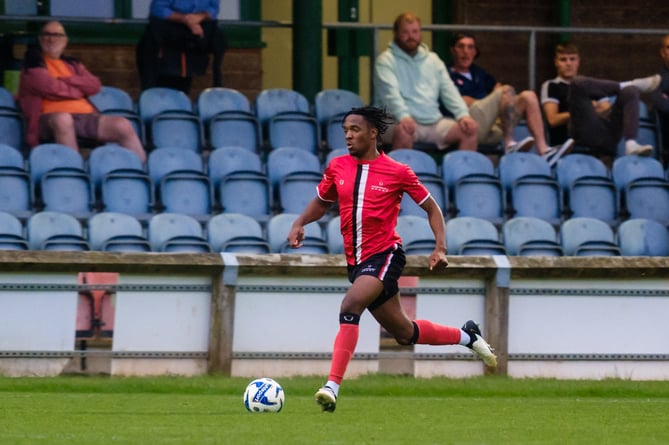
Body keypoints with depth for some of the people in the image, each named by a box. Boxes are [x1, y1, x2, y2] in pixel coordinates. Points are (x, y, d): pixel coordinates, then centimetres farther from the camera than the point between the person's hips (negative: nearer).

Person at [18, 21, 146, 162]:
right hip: (50, 117, -5)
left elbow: (94, 85, 11)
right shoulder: (34, 61, 11)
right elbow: (49, 87, -6)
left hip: (85, 115, 5)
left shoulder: (72, 64, 27)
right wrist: (79, 88, 8)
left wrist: (65, 81, 0)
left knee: (123, 126, -17)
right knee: (63, 119, -42)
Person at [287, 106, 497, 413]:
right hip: (357, 261, 6)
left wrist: (440, 248, -7)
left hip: (385, 255, -6)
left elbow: (431, 208, 4)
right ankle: (467, 336, 39)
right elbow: (321, 203, 23)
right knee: (404, 333, 14)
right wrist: (300, 223, 3)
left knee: (350, 306, -30)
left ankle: (332, 387, -34)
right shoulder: (337, 167, 6)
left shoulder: (397, 172, -6)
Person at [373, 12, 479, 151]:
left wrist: (463, 114, -5)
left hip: (434, 123, 6)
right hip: (402, 122, -6)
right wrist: (404, 116, -34)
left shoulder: (433, 59, 19)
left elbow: (449, 91, 13)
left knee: (470, 129, -13)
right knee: (403, 132, -39)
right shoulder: (386, 60, 1)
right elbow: (391, 93, -15)